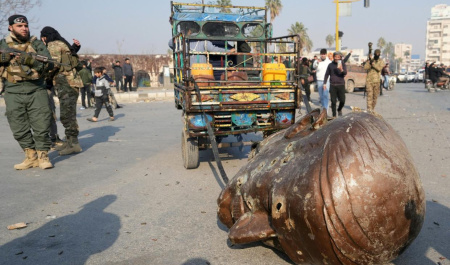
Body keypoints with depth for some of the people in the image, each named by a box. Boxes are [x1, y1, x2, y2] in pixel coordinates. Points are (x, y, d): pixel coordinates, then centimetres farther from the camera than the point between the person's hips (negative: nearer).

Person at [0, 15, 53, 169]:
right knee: (20, 129, 5)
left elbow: (49, 64, -3)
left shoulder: (36, 43, 7)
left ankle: (43, 156, 9)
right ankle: (31, 157, 17)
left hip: (36, 91, -1)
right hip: (13, 94, 2)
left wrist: (30, 60, -18)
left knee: (41, 126, -3)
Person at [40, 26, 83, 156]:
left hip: (66, 83, -10)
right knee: (68, 114, 14)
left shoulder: (54, 45, -6)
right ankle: (69, 141, 20)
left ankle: (74, 143, -8)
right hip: (69, 83, 10)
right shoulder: (63, 44, 22)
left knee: (66, 114, -9)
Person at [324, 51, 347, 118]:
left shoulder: (343, 64, 3)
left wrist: (341, 70, -32)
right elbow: (327, 74, 13)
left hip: (341, 85, 0)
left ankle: (339, 109, 27)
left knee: (342, 100, -3)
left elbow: (345, 73, -10)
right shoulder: (330, 65, 6)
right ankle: (334, 115, 10)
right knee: (333, 101, 2)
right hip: (332, 85, 1)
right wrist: (324, 83, 6)